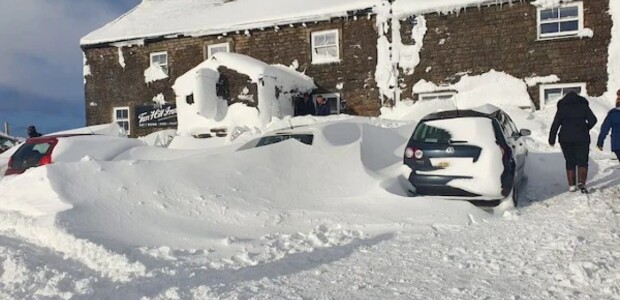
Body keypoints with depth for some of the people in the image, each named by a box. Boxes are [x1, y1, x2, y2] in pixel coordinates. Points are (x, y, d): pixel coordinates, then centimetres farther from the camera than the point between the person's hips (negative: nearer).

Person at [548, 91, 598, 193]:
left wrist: (552, 139, 5)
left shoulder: (562, 108, 5)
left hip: (566, 139, 1)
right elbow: (593, 120, -3)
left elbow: (555, 125, 0)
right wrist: (585, 129, 14)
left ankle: (571, 186, 7)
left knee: (570, 162, 8)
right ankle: (582, 182, -15)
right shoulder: (583, 106, 5)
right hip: (581, 138, -1)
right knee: (582, 161, 4)